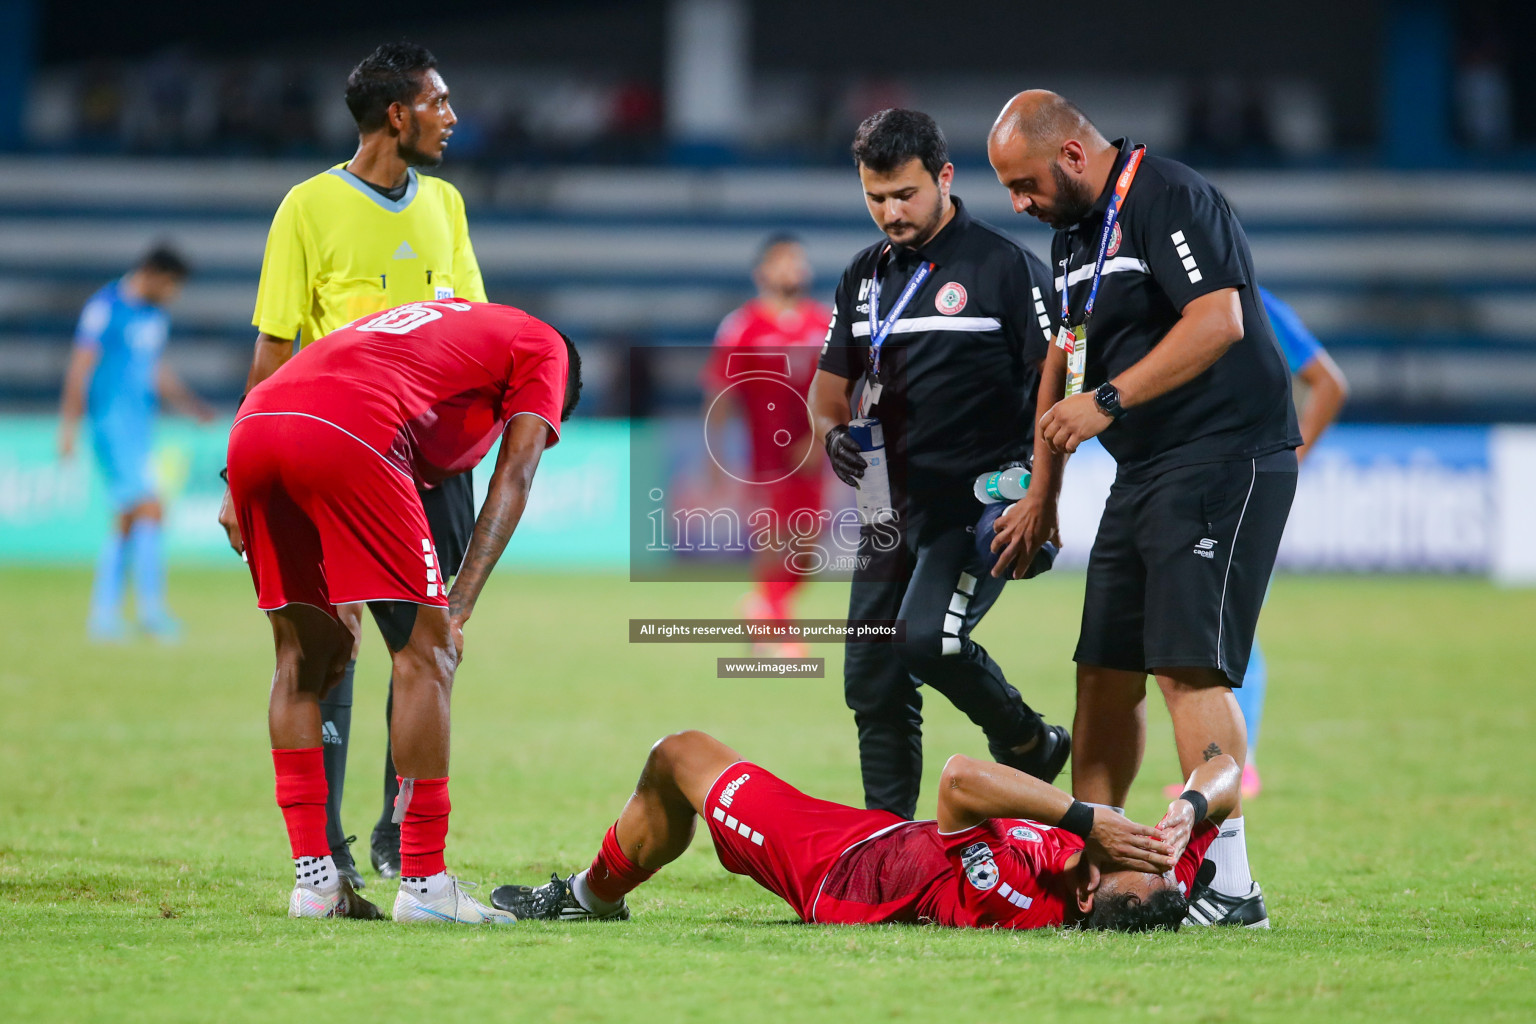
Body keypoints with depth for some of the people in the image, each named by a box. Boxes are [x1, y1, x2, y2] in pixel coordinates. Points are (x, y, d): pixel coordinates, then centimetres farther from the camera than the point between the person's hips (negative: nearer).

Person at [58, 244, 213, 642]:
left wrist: (189, 403, 15)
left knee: (127, 521, 8)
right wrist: (69, 428, -13)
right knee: (150, 508, -16)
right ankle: (150, 606, -12)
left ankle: (104, 614, 12)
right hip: (112, 422, -9)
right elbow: (80, 369, -11)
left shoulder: (155, 315, 15)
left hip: (140, 426, 9)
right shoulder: (105, 308, -11)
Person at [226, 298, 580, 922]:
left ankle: (312, 879, 19)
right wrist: (456, 610, 2)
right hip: (343, 437, -7)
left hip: (251, 427, 7)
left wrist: (341, 608, 27)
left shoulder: (425, 318, 41)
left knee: (303, 660, 19)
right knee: (427, 654, 3)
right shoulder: (542, 347, 22)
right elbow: (513, 479, 9)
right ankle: (423, 884, 1)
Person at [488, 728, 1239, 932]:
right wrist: (1189, 812, -44)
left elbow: (959, 779, -55)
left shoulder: (1006, 899, -49)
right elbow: (1222, 772, -23)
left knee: (679, 756, 16)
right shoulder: (1156, 891, -32)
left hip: (837, 867, -7)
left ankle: (592, 896, 45)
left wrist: (1086, 820, -57)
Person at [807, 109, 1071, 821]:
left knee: (927, 638, -25)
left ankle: (1028, 744, -1)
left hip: (980, 501, -7)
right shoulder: (866, 276, 14)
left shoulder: (1005, 268, -5)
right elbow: (829, 384, 22)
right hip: (892, 506, 7)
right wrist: (833, 434, -1)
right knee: (872, 682, 3)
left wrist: (1040, 500, -14)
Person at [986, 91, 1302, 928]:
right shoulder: (1073, 233, 17)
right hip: (1142, 473, 10)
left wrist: (1108, 402, -25)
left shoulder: (1167, 199, -13)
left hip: (1224, 459, -10)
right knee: (1106, 673, 9)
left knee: (1188, 665, -16)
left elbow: (1219, 323, -24)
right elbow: (1070, 361, 25)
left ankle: (1227, 883, -17)